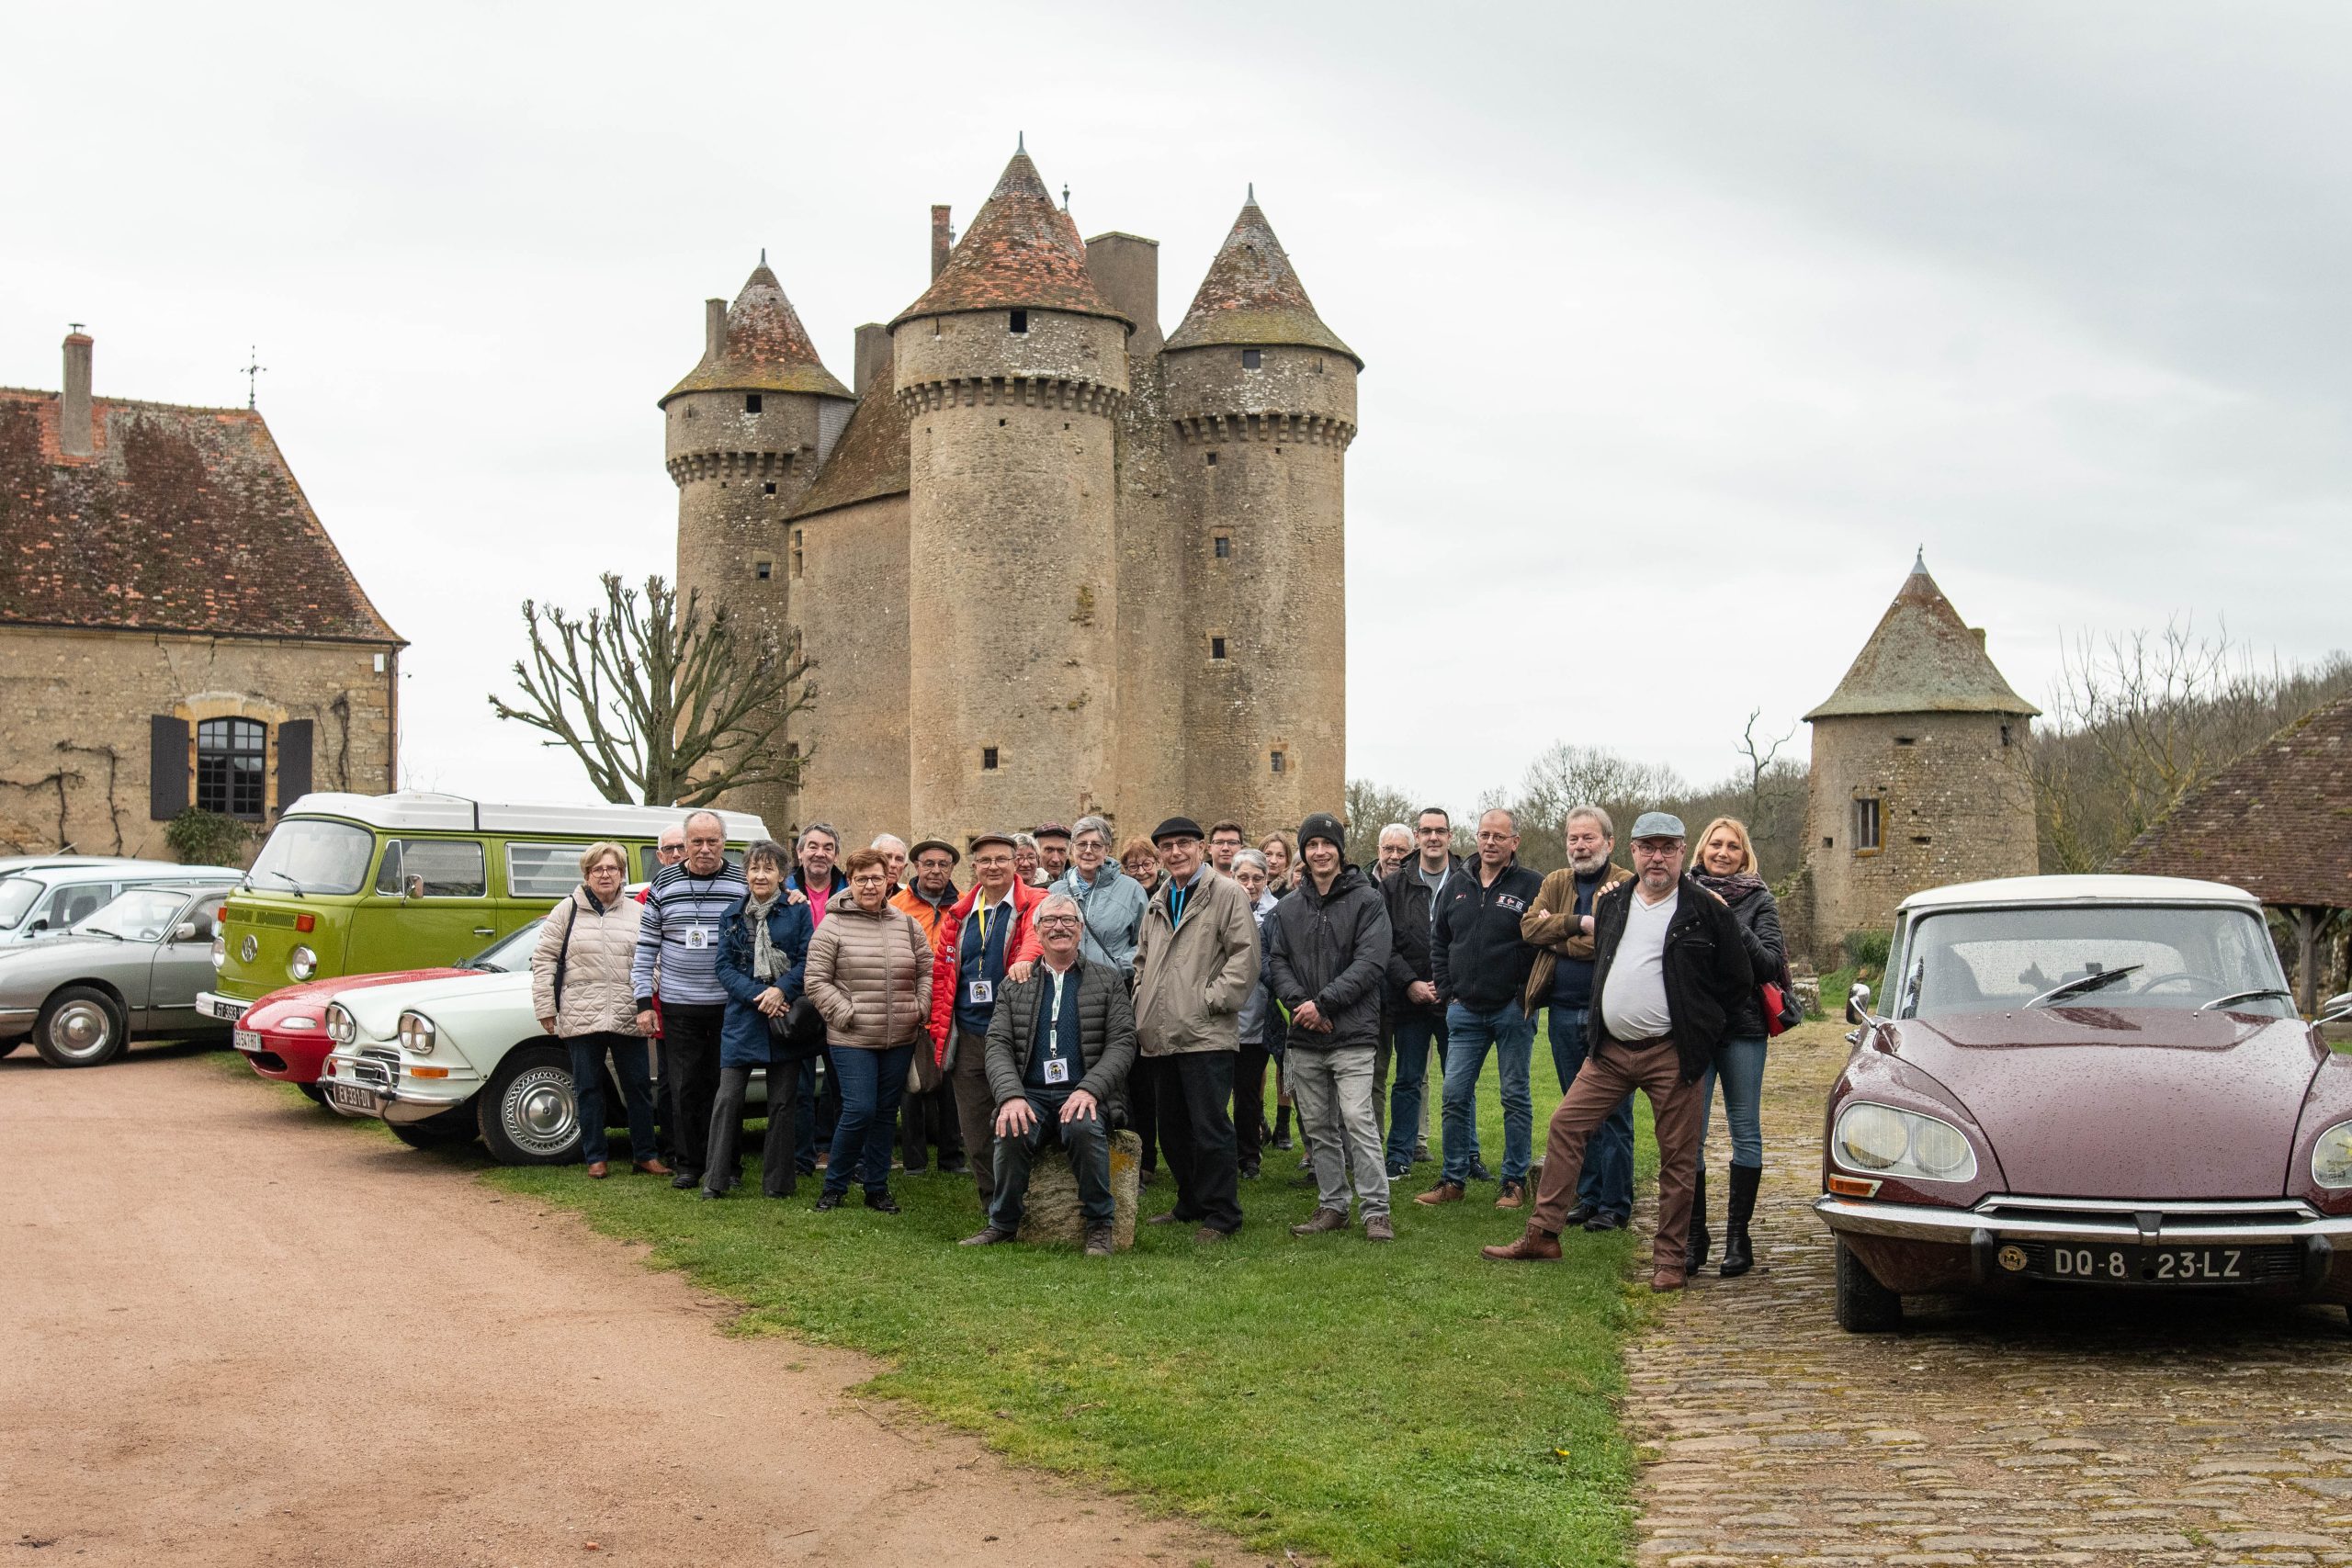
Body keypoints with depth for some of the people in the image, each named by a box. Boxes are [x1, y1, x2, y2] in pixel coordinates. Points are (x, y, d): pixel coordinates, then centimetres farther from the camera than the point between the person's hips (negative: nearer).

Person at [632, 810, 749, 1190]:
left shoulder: (743, 884, 0)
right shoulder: (663, 884, 2)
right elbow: (646, 946, 5)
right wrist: (643, 1001, -1)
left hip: (731, 1005, -1)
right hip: (679, 1006, 1)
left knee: (725, 1086, 5)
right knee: (683, 1087, 3)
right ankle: (689, 1162, 14)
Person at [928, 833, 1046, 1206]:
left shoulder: (1035, 904, 0)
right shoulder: (959, 915, 14)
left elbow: (1039, 932, -22)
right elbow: (940, 971, 16)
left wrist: (1025, 958, -44)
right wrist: (940, 1027, 8)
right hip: (967, 1037, 5)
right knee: (974, 1130, 9)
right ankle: (992, 1207, 20)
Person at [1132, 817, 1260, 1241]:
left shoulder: (1226, 894, -3)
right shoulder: (1158, 902, 20)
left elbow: (1245, 955, -10)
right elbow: (1143, 958, 29)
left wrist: (1213, 999, -14)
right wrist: (1141, 1003, 15)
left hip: (1206, 1033, -8)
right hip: (1163, 1036, 8)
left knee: (1209, 1128, -8)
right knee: (1173, 1129, 14)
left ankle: (1221, 1214, 1)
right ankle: (1191, 1204, 26)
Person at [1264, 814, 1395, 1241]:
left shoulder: (1366, 901, -2)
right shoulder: (1289, 907, 13)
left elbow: (1371, 964, -10)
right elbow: (1276, 962, 9)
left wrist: (1322, 1003, -15)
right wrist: (1299, 1002, -10)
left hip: (1351, 1033, -5)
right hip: (1303, 1037, 5)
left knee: (1357, 1119, -12)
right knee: (1318, 1126, 9)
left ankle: (1375, 1210, -7)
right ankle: (1332, 1205, 18)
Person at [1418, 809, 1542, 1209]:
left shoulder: (1533, 886, -5)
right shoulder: (1457, 886, 10)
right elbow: (1438, 943, 17)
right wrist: (1448, 992, 8)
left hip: (1512, 1011, -4)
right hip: (1465, 1011, 4)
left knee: (1516, 1097, 5)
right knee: (1455, 1096, 3)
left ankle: (1515, 1181, 13)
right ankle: (1453, 1179, 12)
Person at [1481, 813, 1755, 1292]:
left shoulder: (1707, 910, -5)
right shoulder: (1611, 902, 11)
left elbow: (1738, 979, 0)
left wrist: (1698, 1026, 0)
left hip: (1669, 1054, -5)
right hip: (1610, 1050, 5)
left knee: (1678, 1155, 1)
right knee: (1565, 1127, 2)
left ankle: (1670, 1257, 11)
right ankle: (1542, 1234, 10)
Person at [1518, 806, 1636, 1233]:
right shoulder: (1555, 883, 13)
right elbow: (1530, 926, -3)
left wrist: (1555, 936, -11)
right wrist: (1579, 923, -15)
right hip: (1563, 1011, 6)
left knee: (1613, 1113, 0)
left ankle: (1615, 1204, 7)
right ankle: (1589, 1196, 22)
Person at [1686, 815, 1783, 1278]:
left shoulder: (1759, 901, 4)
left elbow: (1770, 964, -6)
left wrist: (1730, 924, -16)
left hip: (1742, 1027, -1)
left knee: (1745, 1130, 2)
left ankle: (1738, 1235, 8)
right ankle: (1694, 1235, 5)